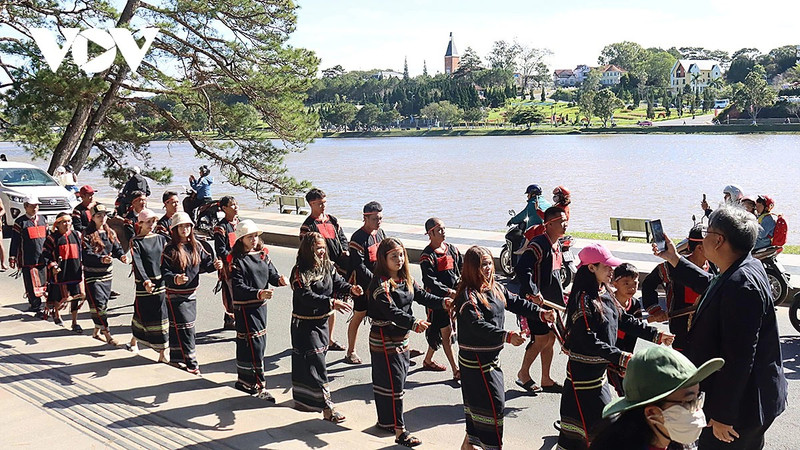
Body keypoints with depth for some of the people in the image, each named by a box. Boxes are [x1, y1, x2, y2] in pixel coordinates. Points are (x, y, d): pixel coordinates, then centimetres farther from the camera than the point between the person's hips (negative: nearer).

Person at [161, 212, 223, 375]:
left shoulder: (196, 246, 5)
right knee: (183, 327, -7)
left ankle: (176, 358, 29)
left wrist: (214, 265, -13)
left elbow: (205, 262, 7)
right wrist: (175, 279, -32)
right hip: (175, 294, -6)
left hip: (191, 293, 6)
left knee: (187, 326, 13)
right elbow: (164, 271, -14)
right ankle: (191, 363, -3)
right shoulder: (170, 249, -11)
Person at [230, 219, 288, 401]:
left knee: (260, 343, 14)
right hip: (244, 307, -7)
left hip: (261, 305, 7)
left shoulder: (263, 254, 7)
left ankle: (244, 381, 29)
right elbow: (238, 287, -19)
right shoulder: (237, 260, -12)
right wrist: (259, 293, -32)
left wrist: (279, 280, -19)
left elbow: (271, 274, 4)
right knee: (253, 345, -9)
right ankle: (260, 387, -5)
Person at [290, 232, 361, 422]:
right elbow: (307, 296, -27)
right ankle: (327, 406, -8)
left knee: (319, 357, 17)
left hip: (322, 321, 8)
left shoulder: (328, 266, 4)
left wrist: (351, 288, -14)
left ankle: (303, 399, 33)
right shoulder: (299, 272, -19)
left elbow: (338, 282, 8)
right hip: (304, 324, -8)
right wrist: (331, 303, -36)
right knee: (315, 363, -8)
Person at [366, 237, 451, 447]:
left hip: (401, 338, 9)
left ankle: (385, 420, 33)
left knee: (398, 380, 17)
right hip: (384, 340, -9)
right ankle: (399, 431, -1)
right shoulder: (380, 284, -21)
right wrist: (413, 323, -45)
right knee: (393, 383, -6)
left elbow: (422, 296, 3)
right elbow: (391, 311, -32)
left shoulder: (406, 279, 6)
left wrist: (442, 302, -14)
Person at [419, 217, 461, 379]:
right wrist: (449, 291, -25)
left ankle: (428, 361, 36)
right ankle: (456, 371, 0)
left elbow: (462, 268, 15)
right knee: (446, 333, -4)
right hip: (436, 298, -7)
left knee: (440, 332, 16)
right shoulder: (427, 256, -12)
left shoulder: (452, 249, 9)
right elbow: (430, 281, -18)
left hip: (453, 296, 7)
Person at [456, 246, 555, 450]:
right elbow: (478, 326, -30)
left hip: (491, 356, 9)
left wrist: (541, 314, -4)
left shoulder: (496, 288, 8)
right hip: (475, 359, -9)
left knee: (478, 402, 18)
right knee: (492, 402, -6)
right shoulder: (467, 296, -20)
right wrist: (507, 336, -38)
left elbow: (516, 303, 9)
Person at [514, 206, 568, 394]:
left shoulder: (557, 245, 11)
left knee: (551, 338, 12)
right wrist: (533, 292, -30)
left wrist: (560, 295, 22)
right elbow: (521, 269, -29)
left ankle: (546, 380, 22)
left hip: (551, 301, 9)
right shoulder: (538, 245, -20)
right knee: (541, 339, -6)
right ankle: (523, 373, 13)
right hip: (537, 301, -9)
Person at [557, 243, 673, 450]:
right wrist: (621, 358, -27)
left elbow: (625, 320, 14)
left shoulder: (605, 294, 8)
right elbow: (589, 342, -25)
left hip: (599, 369, 9)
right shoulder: (583, 299, -21)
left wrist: (655, 335, 9)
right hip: (583, 371, -9)